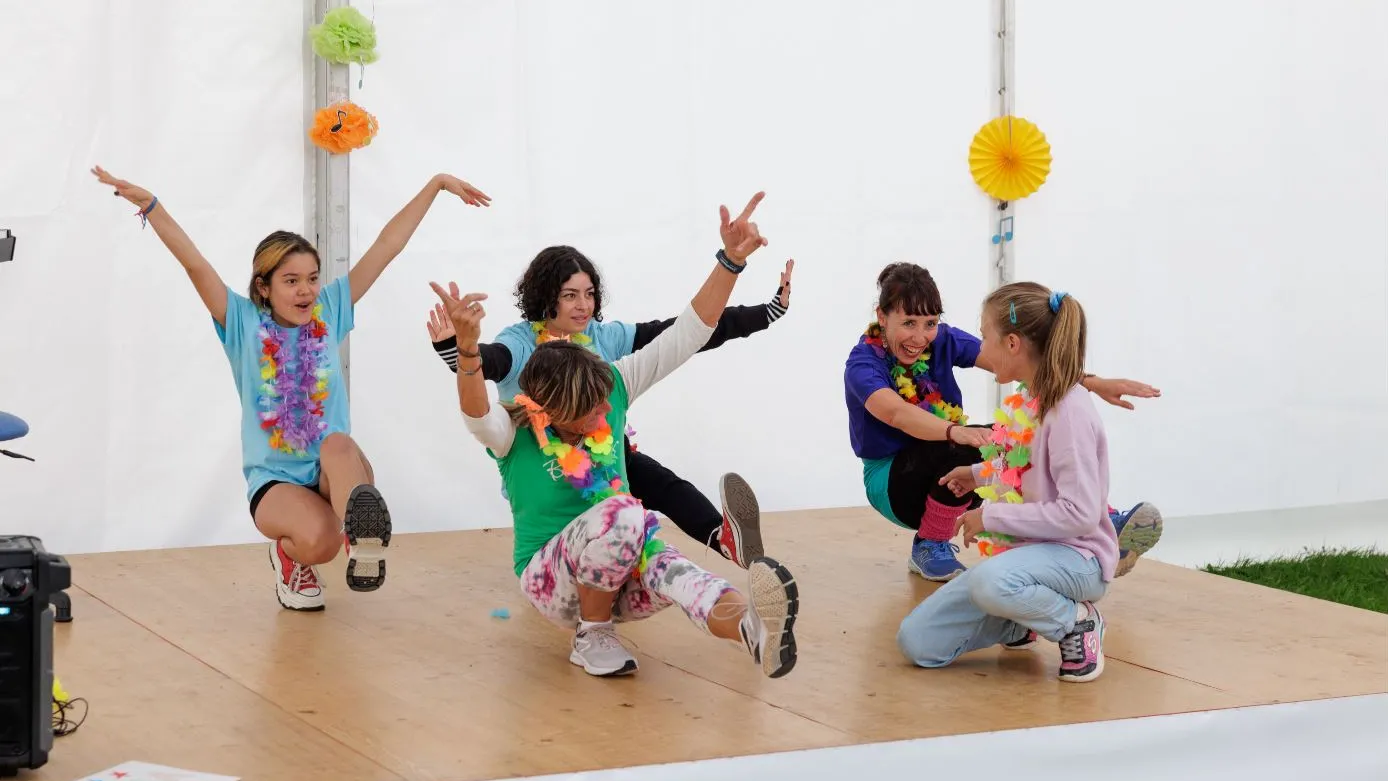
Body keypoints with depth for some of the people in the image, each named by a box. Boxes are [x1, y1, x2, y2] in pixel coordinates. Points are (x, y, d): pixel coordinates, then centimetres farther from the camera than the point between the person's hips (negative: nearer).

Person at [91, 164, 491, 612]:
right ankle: (290, 557, 4)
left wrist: (437, 184, 6)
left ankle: (365, 543, -41)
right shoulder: (244, 323, -2)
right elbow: (194, 264, -13)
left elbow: (386, 247, 4)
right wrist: (149, 204, -24)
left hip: (334, 475, 1)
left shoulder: (330, 312, 4)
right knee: (319, 539, -30)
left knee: (339, 444, -34)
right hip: (274, 479, -1)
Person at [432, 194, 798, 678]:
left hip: (618, 575, 3)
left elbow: (688, 334, -5)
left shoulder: (611, 387, -3)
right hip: (551, 580, -3)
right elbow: (477, 414, -39)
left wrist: (731, 260, -17)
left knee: (664, 567, -37)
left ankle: (752, 625, -69)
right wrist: (467, 347, -59)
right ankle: (591, 636, -20)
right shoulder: (515, 433, -15)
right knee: (621, 512, -36)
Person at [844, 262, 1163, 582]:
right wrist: (955, 432, -60)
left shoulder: (944, 341, -5)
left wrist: (1092, 382, -31)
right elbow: (896, 412, -41)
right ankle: (930, 547, -15)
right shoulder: (863, 364, -19)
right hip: (891, 481, -5)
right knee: (967, 448, -35)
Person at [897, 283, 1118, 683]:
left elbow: (1079, 513, -25)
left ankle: (1076, 621, -12)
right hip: (1026, 548, 8)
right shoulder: (1028, 399, 7)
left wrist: (992, 517, -20)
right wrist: (980, 473, 15)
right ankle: (1025, 619, 16)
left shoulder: (1069, 411, -20)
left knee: (990, 581, -41)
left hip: (1076, 557, -8)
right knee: (916, 642, -3)